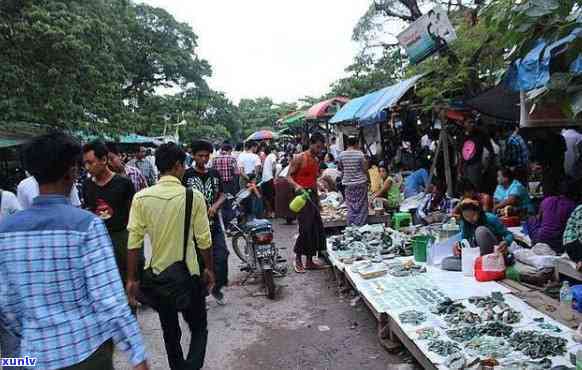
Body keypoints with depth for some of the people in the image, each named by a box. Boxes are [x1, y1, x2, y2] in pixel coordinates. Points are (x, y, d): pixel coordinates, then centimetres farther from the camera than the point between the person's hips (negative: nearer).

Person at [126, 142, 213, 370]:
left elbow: (133, 243, -8)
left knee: (170, 332, 21)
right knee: (199, 329, 14)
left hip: (157, 274, 3)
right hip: (188, 274, -2)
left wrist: (131, 279, 3)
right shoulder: (194, 197, -13)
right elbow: (203, 240, -9)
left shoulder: (141, 198, -9)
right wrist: (209, 269, 7)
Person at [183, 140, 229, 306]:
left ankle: (217, 287, 20)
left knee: (221, 255, -3)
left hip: (214, 223, 3)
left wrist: (215, 206, -7)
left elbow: (222, 196, 12)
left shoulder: (215, 174, 10)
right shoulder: (187, 175, -3)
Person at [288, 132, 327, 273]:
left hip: (313, 195, 8)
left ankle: (309, 261, 16)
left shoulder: (316, 161, 17)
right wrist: (296, 185, -28)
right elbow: (289, 176, -9)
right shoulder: (299, 158, -6)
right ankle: (298, 258, 6)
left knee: (316, 229, 7)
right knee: (305, 228, -11)